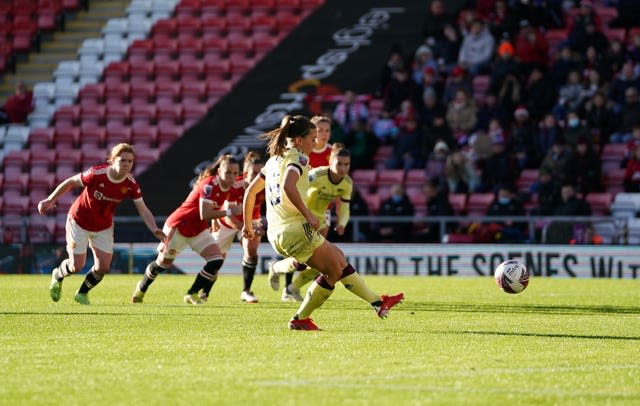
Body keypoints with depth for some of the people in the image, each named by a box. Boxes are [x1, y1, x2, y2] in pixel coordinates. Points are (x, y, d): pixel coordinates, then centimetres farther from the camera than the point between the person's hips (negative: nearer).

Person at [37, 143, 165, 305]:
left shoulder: (131, 185, -19)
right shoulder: (97, 174, -30)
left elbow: (143, 210, -15)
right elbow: (70, 182, -15)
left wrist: (155, 230, -31)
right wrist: (50, 200, -11)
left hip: (103, 227, 4)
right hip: (79, 223, -4)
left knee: (102, 267, -2)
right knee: (76, 266, -2)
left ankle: (82, 293, 28)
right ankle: (58, 276, 35)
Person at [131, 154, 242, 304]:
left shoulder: (226, 188, -3)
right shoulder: (209, 185, -28)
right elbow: (204, 214, -34)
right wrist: (229, 211, -33)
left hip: (198, 230, 7)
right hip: (179, 226, -7)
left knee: (217, 261, -13)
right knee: (163, 263, 10)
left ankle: (192, 294, 1)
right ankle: (141, 289, 38)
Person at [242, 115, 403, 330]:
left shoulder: (275, 159, 18)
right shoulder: (297, 158, -9)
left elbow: (250, 190, 22)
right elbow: (288, 186, -29)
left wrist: (248, 224, 31)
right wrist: (308, 215, -26)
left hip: (276, 234, 10)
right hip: (296, 230, -10)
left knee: (338, 259, 15)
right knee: (334, 271, 2)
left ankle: (377, 302, 16)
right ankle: (300, 319, 9)